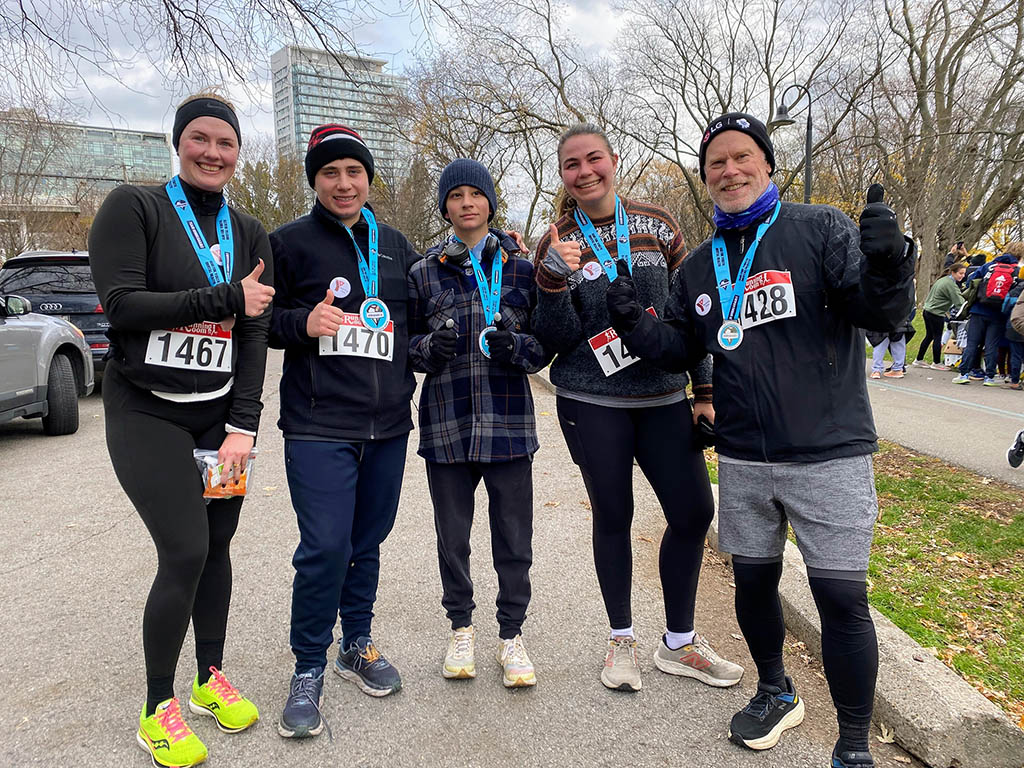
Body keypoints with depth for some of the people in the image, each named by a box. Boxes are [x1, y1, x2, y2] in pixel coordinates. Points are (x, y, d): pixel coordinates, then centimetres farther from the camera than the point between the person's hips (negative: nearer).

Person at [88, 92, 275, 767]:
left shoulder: (250, 234, 8)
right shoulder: (133, 209, -3)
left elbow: (255, 332, 2)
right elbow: (123, 305, -15)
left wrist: (243, 427, -6)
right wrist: (228, 297, -16)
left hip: (222, 414, 4)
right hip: (147, 413, -4)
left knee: (217, 548, 9)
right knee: (185, 552, -10)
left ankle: (211, 678, 30)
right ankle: (158, 708, 11)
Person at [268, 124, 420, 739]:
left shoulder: (396, 245, 13)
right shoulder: (290, 243, 1)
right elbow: (262, 322, 2)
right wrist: (303, 323, -17)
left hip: (388, 426, 4)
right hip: (319, 427, -4)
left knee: (369, 541, 13)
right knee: (326, 546, -9)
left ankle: (358, 643, 33)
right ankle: (309, 669, 12)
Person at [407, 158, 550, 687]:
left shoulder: (521, 268, 6)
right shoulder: (423, 273, 6)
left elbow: (547, 342, 6)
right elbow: (406, 342, 10)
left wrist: (517, 348, -15)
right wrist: (431, 347, -13)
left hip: (508, 421, 0)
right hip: (446, 422, 1)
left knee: (514, 536, 5)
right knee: (452, 534, 11)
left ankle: (511, 635, 24)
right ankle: (461, 628, 32)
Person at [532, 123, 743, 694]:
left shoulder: (657, 225, 5)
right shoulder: (558, 245, 1)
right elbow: (557, 339, -5)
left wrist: (705, 390, 4)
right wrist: (557, 279, -21)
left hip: (662, 396, 2)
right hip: (593, 402, -2)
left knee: (694, 510, 1)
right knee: (613, 516, 5)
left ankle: (679, 643, 22)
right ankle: (622, 640, 26)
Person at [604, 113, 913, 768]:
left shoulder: (821, 229, -5)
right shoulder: (701, 265, 10)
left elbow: (884, 313, -14)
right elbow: (680, 348, 14)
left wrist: (888, 263, -35)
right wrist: (635, 322, -3)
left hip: (829, 453, -4)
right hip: (743, 460, 5)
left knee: (842, 596, -3)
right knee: (753, 580, 15)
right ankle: (776, 694, 42)